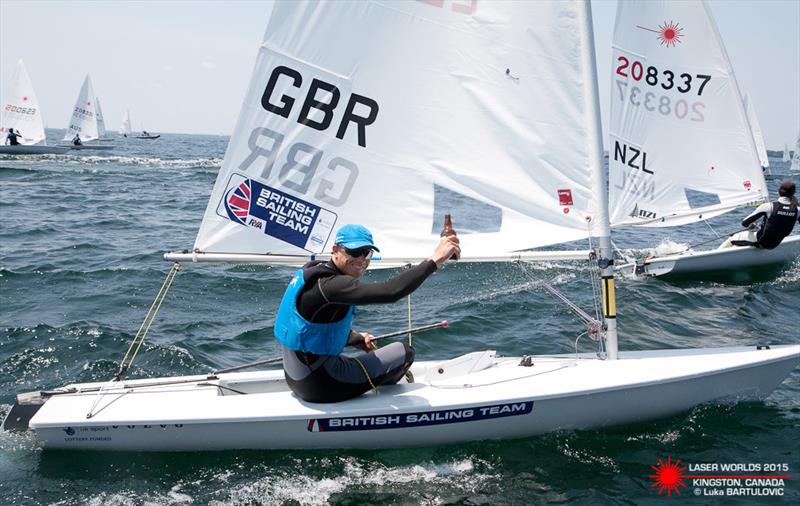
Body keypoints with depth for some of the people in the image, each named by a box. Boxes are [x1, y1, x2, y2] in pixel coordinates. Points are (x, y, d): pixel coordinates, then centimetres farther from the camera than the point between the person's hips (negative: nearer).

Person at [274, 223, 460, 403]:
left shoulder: (315, 272, 6)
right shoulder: (330, 284, -25)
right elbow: (390, 291, -39)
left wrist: (356, 338, 11)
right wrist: (435, 259, -37)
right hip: (320, 387, -10)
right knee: (404, 352, 3)